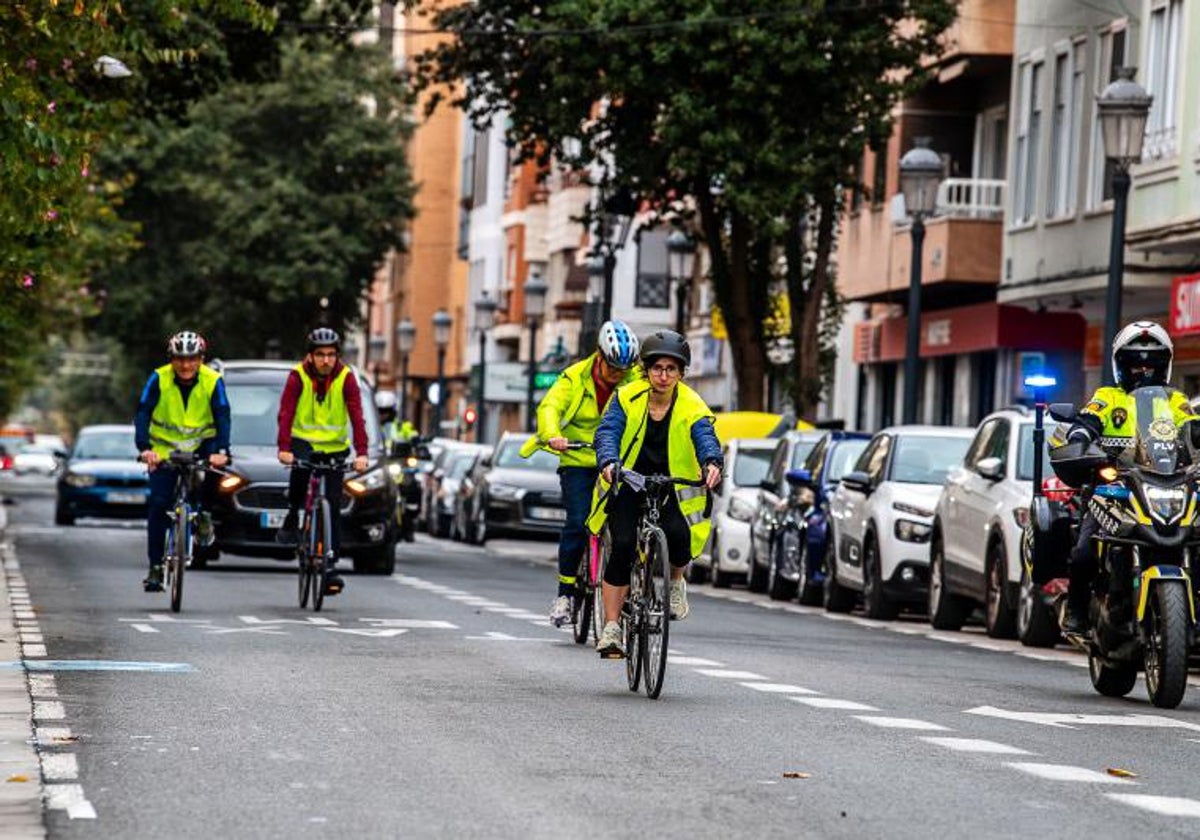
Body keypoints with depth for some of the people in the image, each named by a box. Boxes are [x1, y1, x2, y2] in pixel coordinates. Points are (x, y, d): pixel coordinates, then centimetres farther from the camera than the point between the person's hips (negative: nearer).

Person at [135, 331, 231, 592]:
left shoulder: (213, 381, -15)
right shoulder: (159, 379, -15)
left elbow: (222, 417, -23)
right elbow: (142, 413, -22)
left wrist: (221, 451, -40)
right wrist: (145, 449, -38)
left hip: (200, 445, 0)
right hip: (164, 448, 0)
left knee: (215, 461, -33)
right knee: (158, 504, -10)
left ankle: (204, 514, -7)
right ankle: (155, 568, -2)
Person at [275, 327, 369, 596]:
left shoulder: (346, 378, -11)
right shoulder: (298, 376, -12)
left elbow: (356, 416, -19)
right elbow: (286, 413, -21)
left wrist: (361, 453, -32)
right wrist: (284, 449, -36)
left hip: (334, 447, 1)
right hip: (303, 440, -1)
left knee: (333, 505, -4)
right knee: (300, 464, -35)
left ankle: (331, 565, 2)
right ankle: (292, 518, -12)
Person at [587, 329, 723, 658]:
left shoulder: (692, 406, -10)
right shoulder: (627, 398, -10)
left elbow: (705, 437, -25)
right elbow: (607, 432, -21)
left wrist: (712, 463, -48)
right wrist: (609, 462, -43)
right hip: (627, 483, 0)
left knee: (678, 535, -27)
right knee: (622, 547, -17)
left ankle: (676, 582, 8)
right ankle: (611, 627, -10)